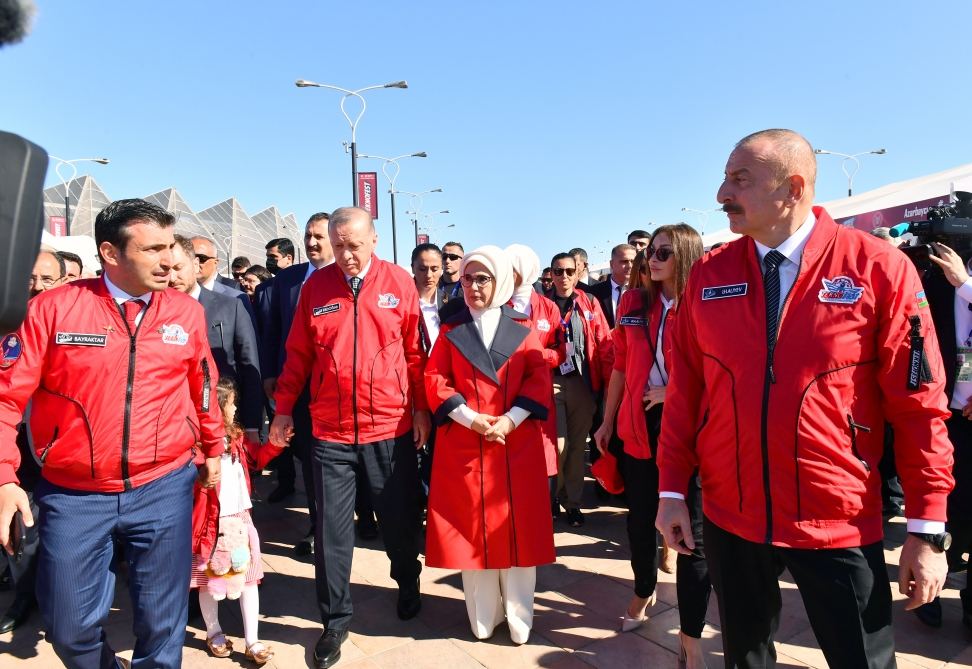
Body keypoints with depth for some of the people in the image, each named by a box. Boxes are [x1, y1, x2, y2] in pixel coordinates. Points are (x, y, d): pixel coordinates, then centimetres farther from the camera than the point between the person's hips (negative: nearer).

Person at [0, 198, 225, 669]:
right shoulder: (53, 308, -8)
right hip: (73, 494, 0)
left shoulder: (187, 311, -1)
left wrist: (213, 448, 20)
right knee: (70, 627, 14)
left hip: (164, 488, 1)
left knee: (161, 624, 11)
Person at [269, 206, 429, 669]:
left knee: (400, 520, 16)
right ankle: (335, 620, 28)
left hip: (392, 428, 0)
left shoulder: (399, 282, -3)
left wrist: (420, 407, 2)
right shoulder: (315, 286, 0)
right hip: (331, 431, 1)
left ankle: (408, 586, 44)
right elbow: (298, 353, 5)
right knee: (332, 530, 8)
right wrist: (284, 409, 7)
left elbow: (414, 350, 1)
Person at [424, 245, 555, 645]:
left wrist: (510, 420, -14)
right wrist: (470, 418, -13)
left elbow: (539, 380, -1)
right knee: (472, 526, 6)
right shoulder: (451, 330, 7)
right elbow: (435, 380, 0)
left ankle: (518, 615, 22)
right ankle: (483, 615, 23)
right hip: (463, 443, 1)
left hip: (517, 442, 0)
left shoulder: (522, 329, 6)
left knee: (516, 527, 5)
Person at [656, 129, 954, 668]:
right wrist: (672, 490, 0)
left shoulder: (879, 267, -10)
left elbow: (919, 404, -7)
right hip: (728, 518, 3)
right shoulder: (708, 274, -2)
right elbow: (684, 389, 1)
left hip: (841, 525, -2)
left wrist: (927, 529, -6)